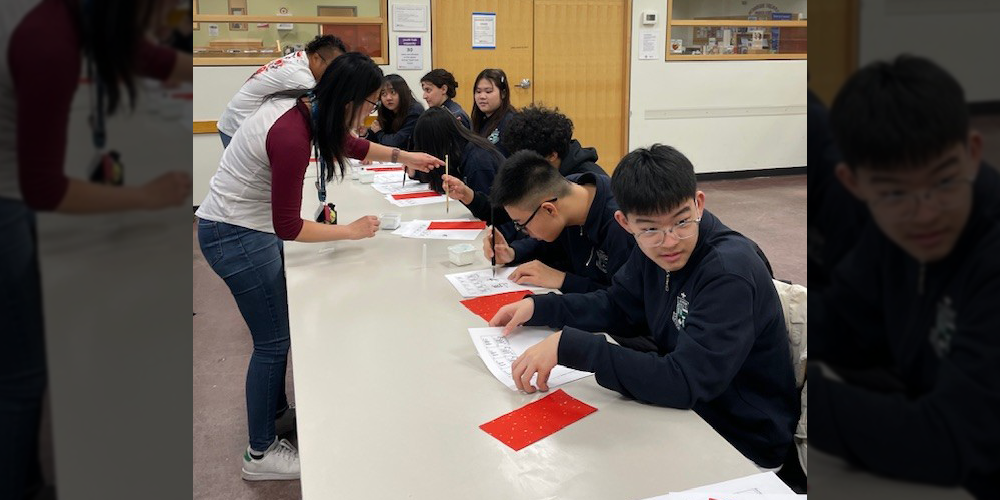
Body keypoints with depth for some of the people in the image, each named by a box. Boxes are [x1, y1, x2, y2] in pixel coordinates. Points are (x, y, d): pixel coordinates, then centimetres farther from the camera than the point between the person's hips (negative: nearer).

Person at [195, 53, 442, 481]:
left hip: (251, 225, 9)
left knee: (279, 325, 20)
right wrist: (351, 230, -15)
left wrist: (403, 156, 20)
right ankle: (260, 455, 15)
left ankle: (277, 412, 39)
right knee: (273, 341, 0)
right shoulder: (292, 135, -31)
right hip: (235, 235, -9)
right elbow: (288, 227, -24)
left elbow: (347, 144, 19)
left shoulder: (308, 107, -4)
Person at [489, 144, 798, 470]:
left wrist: (569, 346, -35)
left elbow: (684, 383, -33)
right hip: (686, 409, 7)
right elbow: (616, 304, 9)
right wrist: (537, 308, -5)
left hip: (742, 447, -6)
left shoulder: (729, 272, -29)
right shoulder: (655, 248, -6)